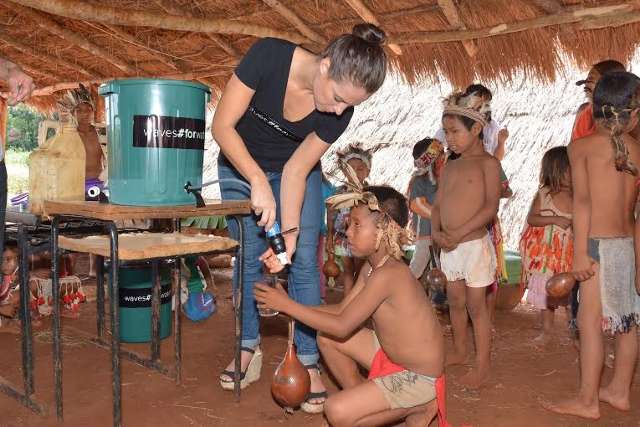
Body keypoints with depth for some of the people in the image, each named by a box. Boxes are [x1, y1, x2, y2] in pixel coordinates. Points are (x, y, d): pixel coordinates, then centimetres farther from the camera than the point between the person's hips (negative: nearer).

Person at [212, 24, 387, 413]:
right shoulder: (269, 56, -32)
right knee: (248, 259, 2)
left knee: (304, 261, -5)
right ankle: (249, 348, 19)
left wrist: (290, 231, -25)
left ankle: (308, 362, 4)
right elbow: (222, 126, -26)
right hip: (241, 165, -1)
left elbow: (296, 172, -17)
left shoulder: (340, 111, -24)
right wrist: (259, 182, -34)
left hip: (295, 172, 1)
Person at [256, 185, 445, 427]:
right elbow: (342, 310, 5)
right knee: (327, 337, 6)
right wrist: (289, 307, -4)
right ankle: (360, 401, 17)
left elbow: (342, 326, -25)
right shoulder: (371, 267, 1)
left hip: (418, 377, -9)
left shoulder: (387, 274, -29)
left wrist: (288, 305, -20)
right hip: (392, 355, 9)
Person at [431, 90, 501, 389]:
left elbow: (491, 207, -17)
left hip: (474, 244, -6)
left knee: (476, 306, 1)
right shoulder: (450, 167, 12)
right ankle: (459, 351, 35)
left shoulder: (487, 163, -8)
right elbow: (438, 204, 11)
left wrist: (458, 233, -21)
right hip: (449, 247, 7)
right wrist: (436, 232, -8)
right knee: (455, 302, 18)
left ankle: (482, 366, 12)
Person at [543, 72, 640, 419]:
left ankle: (587, 401, 11)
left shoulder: (581, 146, -5)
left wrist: (580, 251, -12)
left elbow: (583, 201, -12)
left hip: (600, 245, -6)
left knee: (590, 323, 2)